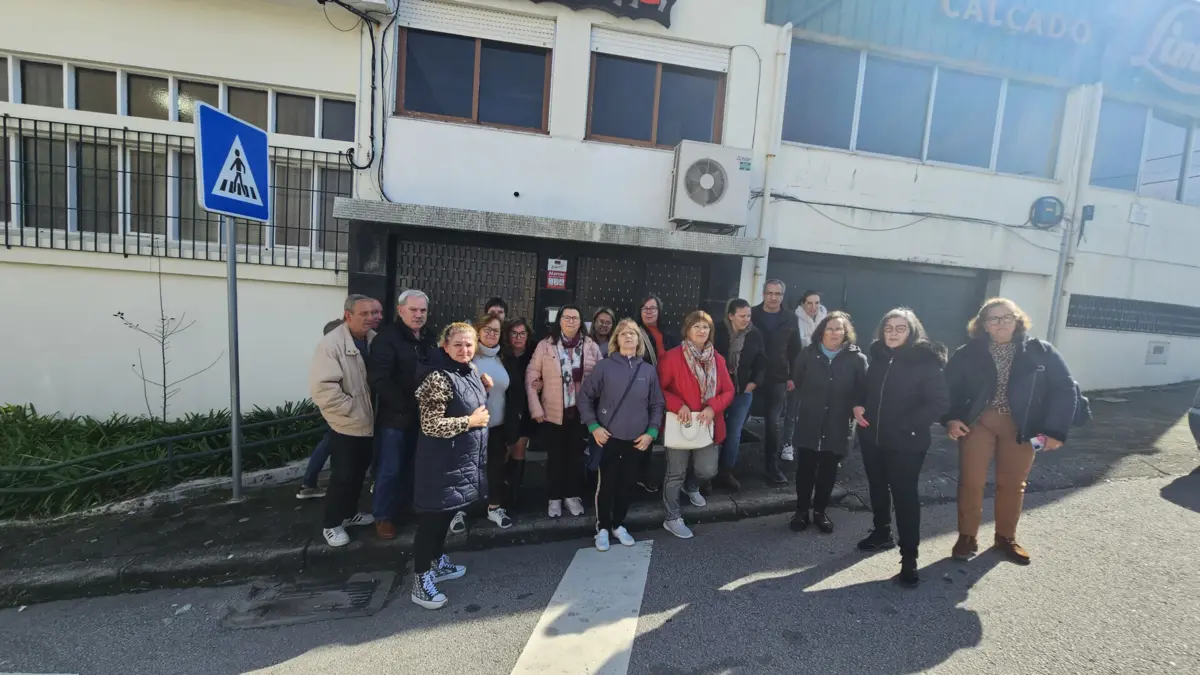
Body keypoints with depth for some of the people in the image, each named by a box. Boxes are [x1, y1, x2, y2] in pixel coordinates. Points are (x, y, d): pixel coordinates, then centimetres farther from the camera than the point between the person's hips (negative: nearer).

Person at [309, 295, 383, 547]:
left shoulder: (375, 339, 0)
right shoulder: (332, 343, -19)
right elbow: (321, 387, -26)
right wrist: (352, 409, -22)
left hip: (367, 422, 6)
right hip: (346, 424, -6)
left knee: (359, 472, 20)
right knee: (343, 476, 4)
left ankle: (349, 513, 39)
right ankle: (332, 524, 23)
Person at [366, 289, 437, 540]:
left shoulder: (431, 338, 8)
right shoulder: (388, 338, -13)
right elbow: (379, 380, -21)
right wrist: (406, 405, -21)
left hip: (424, 416, 6)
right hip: (397, 417, -6)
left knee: (411, 467, 20)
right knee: (390, 469, 6)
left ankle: (401, 507, 40)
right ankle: (383, 516, 24)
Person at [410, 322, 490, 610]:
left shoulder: (471, 372, 5)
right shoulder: (438, 378, -21)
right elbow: (430, 426, -24)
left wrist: (485, 388, 3)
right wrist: (470, 421, -20)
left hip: (465, 458, 9)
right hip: (442, 462, -9)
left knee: (446, 513, 21)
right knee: (433, 517, 2)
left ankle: (438, 563, 38)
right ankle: (420, 581, 17)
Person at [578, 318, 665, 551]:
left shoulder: (648, 370, 1)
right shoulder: (604, 366, -7)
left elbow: (657, 405, 6)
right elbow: (584, 397, -3)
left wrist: (651, 432, -2)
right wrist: (593, 426, -9)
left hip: (636, 440, 3)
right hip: (609, 438, -3)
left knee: (628, 484, 12)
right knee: (606, 483, 5)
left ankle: (618, 525, 32)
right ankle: (603, 528, 25)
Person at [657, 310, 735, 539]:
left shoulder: (718, 359, 4)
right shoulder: (672, 357, -12)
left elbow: (728, 391, 6)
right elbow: (659, 388, -9)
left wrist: (713, 408, -12)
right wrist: (678, 405, -21)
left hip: (708, 425, 4)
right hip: (680, 424, -4)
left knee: (708, 470, 8)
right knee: (676, 474, 5)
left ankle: (691, 486, 44)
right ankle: (672, 518, 23)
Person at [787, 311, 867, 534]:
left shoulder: (857, 358, -3)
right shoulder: (808, 353, 0)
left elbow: (863, 390, -2)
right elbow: (797, 381, 9)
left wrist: (857, 406, -17)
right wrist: (810, 400, 6)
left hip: (838, 424, 0)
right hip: (809, 421, 0)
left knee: (828, 469, 12)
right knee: (805, 467, 6)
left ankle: (820, 511, 29)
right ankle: (802, 510, 21)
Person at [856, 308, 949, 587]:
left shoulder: (925, 360, -13)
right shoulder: (876, 355, 2)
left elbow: (940, 402, -15)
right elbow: (862, 386, 15)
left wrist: (909, 425, -18)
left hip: (906, 442, -5)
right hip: (871, 437, 6)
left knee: (905, 494, 1)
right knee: (877, 487, 19)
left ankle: (909, 557, 13)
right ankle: (881, 533, 39)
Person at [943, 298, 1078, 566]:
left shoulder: (1041, 351, -1)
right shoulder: (968, 353, -3)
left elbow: (1064, 389, -1)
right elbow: (949, 388, -3)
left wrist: (1055, 430, -8)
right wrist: (951, 418, -17)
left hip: (1020, 428, 1)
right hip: (977, 423, -1)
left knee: (1012, 484, 13)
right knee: (971, 482, 3)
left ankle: (1006, 538, 32)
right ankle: (967, 537, 18)